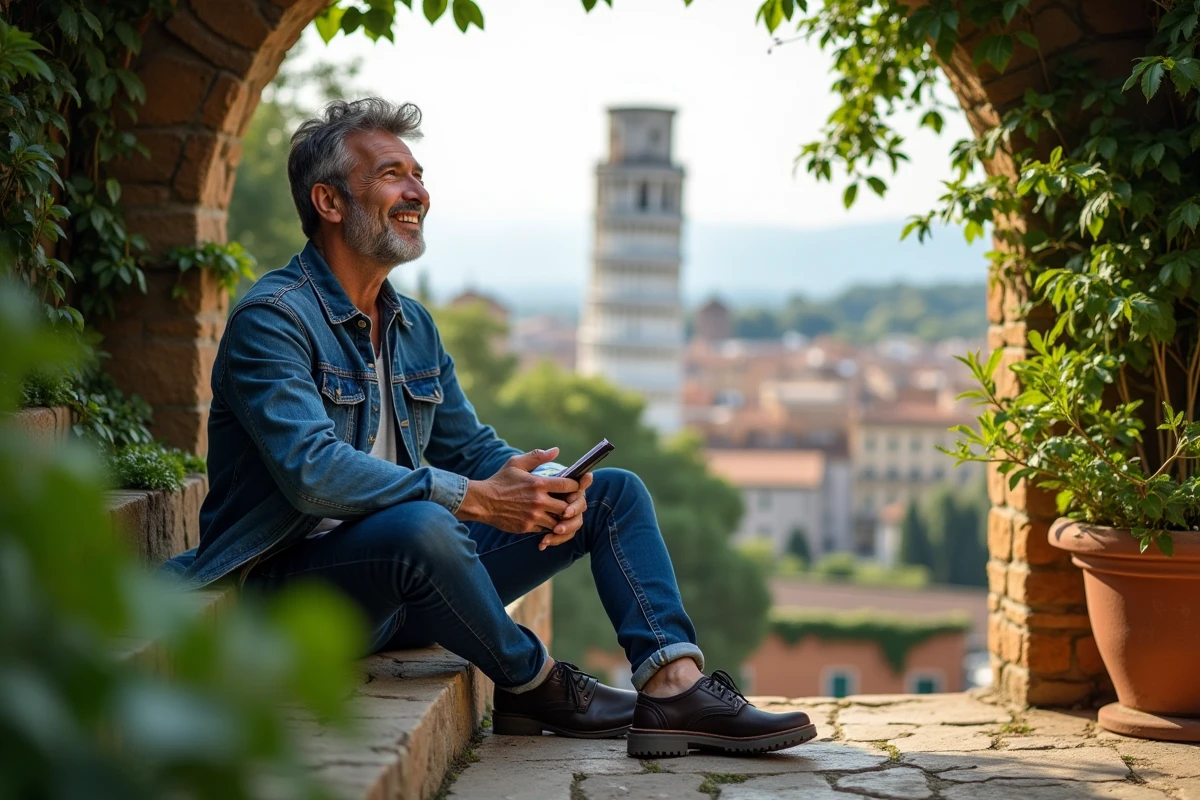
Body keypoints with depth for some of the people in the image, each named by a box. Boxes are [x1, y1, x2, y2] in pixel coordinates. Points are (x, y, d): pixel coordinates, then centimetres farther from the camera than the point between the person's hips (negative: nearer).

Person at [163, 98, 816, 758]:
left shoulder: (413, 326, 13)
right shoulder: (271, 319, -15)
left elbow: (472, 449, 15)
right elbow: (313, 473, -28)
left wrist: (541, 485, -9)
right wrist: (473, 499, -29)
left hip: (403, 590, 9)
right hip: (293, 590, -8)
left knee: (615, 493, 4)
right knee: (421, 526, -40)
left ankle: (673, 687, -16)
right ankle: (530, 686, -12)